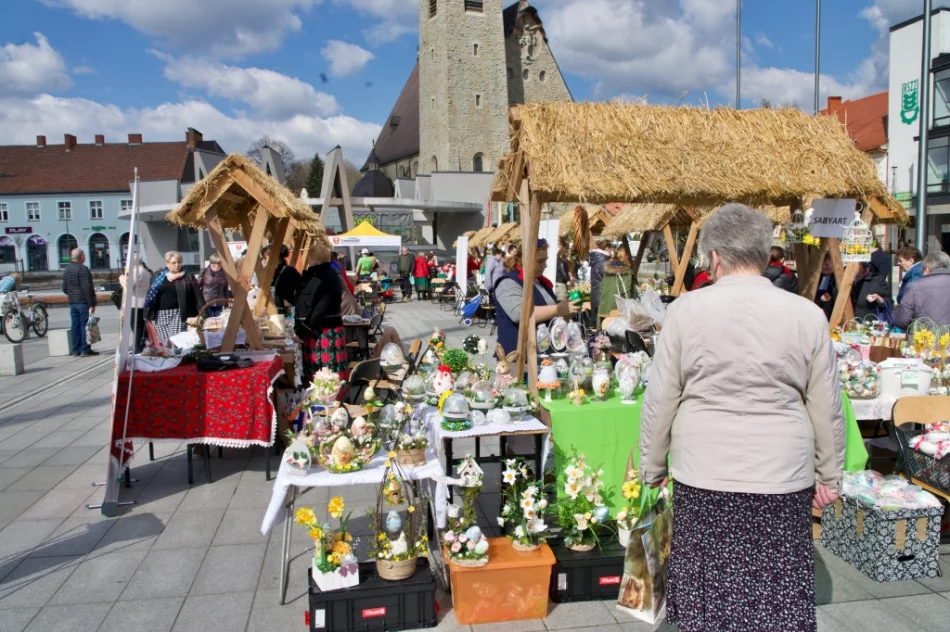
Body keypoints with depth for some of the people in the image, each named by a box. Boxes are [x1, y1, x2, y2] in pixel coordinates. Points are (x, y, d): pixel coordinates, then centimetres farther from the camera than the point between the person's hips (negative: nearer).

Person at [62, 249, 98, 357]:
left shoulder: (66, 270, 14)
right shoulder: (83, 269, -13)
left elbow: (64, 288, 18)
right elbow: (88, 288, -18)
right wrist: (92, 304, -17)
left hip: (72, 302, 8)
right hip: (83, 301, -8)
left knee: (75, 326, 10)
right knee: (85, 325, -4)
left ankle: (76, 349, 14)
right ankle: (85, 350, -3)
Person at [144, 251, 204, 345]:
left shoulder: (188, 277, 1)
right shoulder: (158, 277, 9)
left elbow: (198, 296, -3)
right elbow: (150, 295, 10)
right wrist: (148, 314, 5)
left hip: (178, 314, -3)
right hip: (160, 315, 3)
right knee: (166, 343, 1)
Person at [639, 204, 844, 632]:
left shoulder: (686, 310, -5)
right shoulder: (807, 315, -1)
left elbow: (660, 400, -2)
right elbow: (827, 408, 5)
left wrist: (652, 468, 10)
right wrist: (829, 477, 17)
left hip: (703, 477, -1)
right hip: (783, 478, 1)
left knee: (706, 592, 11)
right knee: (780, 596, 12)